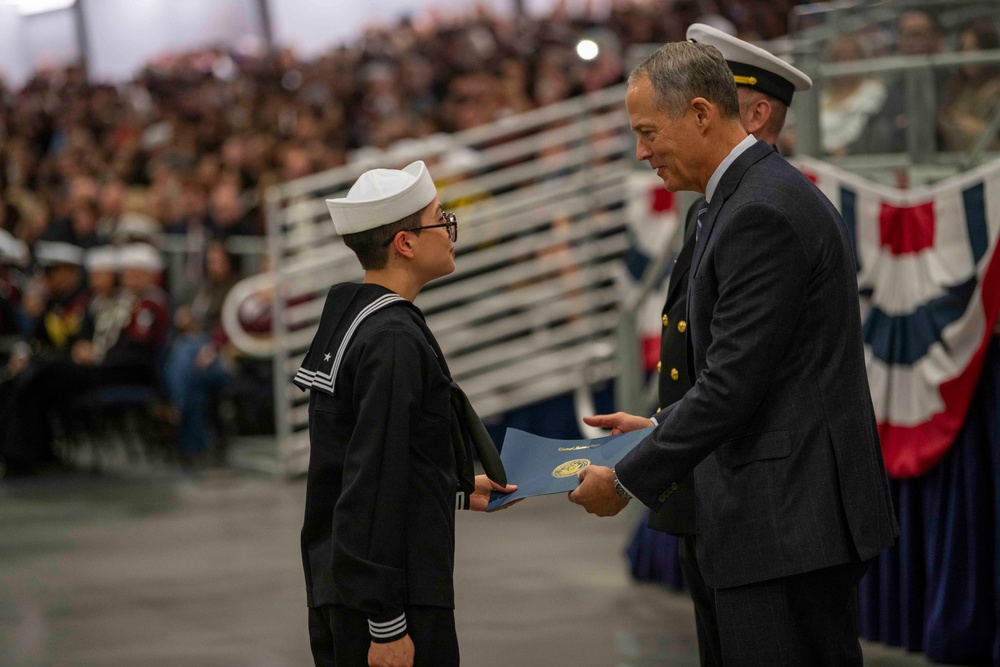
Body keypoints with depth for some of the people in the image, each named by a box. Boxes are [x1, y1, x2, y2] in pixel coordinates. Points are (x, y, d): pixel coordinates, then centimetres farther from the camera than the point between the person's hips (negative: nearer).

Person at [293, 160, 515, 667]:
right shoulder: (394, 340, -18)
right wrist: (387, 626, -22)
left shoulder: (347, 320, 12)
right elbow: (376, 487, -23)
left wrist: (459, 491, 24)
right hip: (389, 601, -10)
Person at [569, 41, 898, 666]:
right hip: (811, 516, 11)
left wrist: (628, 480, -13)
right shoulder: (771, 193, 15)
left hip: (785, 519, -11)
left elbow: (734, 381, -21)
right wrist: (659, 427, 15)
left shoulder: (761, 214, -18)